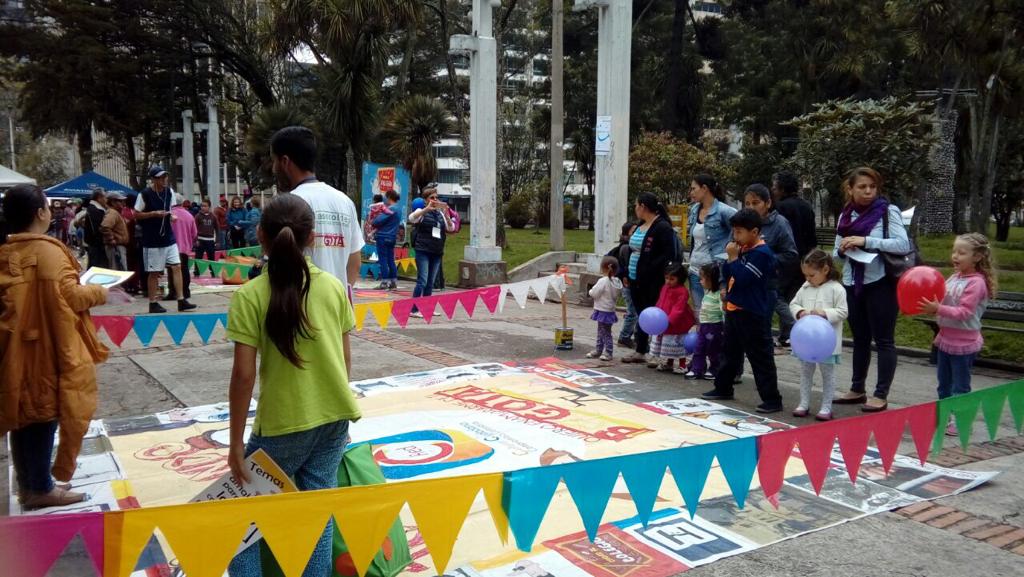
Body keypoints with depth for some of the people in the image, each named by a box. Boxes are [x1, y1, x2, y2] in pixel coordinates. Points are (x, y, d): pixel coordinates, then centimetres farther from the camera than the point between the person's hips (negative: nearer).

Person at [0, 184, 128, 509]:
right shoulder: (46, 250, -16)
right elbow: (68, 296, -20)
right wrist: (101, 293, -5)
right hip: (44, 348, -7)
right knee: (44, 413, 3)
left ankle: (27, 483, 26)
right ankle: (41, 488, 11)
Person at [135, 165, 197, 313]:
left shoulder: (169, 192, 5)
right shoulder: (145, 194, -11)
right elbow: (136, 215, -7)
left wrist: (172, 216, -3)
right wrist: (154, 213, -19)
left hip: (169, 238, 5)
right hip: (153, 241, -5)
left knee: (177, 267, 1)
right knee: (154, 272, 1)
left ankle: (181, 301, 4)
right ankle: (153, 304, 11)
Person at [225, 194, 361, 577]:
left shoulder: (250, 295, -13)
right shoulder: (334, 287, -1)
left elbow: (244, 374, -14)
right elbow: (345, 359, 5)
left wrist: (236, 442, -5)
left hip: (284, 423, -4)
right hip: (335, 417, 4)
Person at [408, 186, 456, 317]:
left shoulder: (440, 213, 14)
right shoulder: (422, 211, -1)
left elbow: (451, 228, 6)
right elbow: (411, 218, -22)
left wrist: (446, 214, -10)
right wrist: (427, 208, -31)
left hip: (437, 252, 6)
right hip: (423, 251, -6)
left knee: (430, 282, 11)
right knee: (422, 281, -11)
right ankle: (414, 309, -7)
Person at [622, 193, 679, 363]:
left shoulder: (662, 227, -13)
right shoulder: (640, 226, 15)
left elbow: (669, 254, -20)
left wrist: (649, 270, -23)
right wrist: (627, 272, 11)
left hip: (652, 282, -9)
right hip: (636, 279, 9)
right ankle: (640, 352, 21)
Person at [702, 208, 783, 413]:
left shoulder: (762, 253, -16)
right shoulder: (743, 250, 12)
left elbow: (742, 278, -24)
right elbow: (727, 276, 14)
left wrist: (733, 257, -16)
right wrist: (731, 258, -4)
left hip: (753, 314, -9)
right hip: (734, 309, 9)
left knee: (760, 357, -4)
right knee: (730, 352, 20)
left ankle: (772, 399, 2)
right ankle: (723, 388, 33)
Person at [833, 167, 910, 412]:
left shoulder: (888, 211, -5)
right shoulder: (845, 216, 9)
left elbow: (903, 245, -15)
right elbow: (837, 253, 15)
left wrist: (866, 241, -21)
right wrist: (842, 249, -8)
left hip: (880, 283, -5)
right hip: (853, 284, 5)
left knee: (883, 340, 1)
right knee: (860, 339, 14)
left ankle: (881, 396, 6)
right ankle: (858, 390, 24)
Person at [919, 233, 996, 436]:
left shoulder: (976, 283, -17)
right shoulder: (954, 277, 6)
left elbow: (964, 312, -23)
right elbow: (943, 303, 15)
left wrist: (938, 309, -32)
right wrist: (930, 306, -4)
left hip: (964, 343, -8)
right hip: (946, 338, 8)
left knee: (960, 385, 3)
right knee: (944, 383, 17)